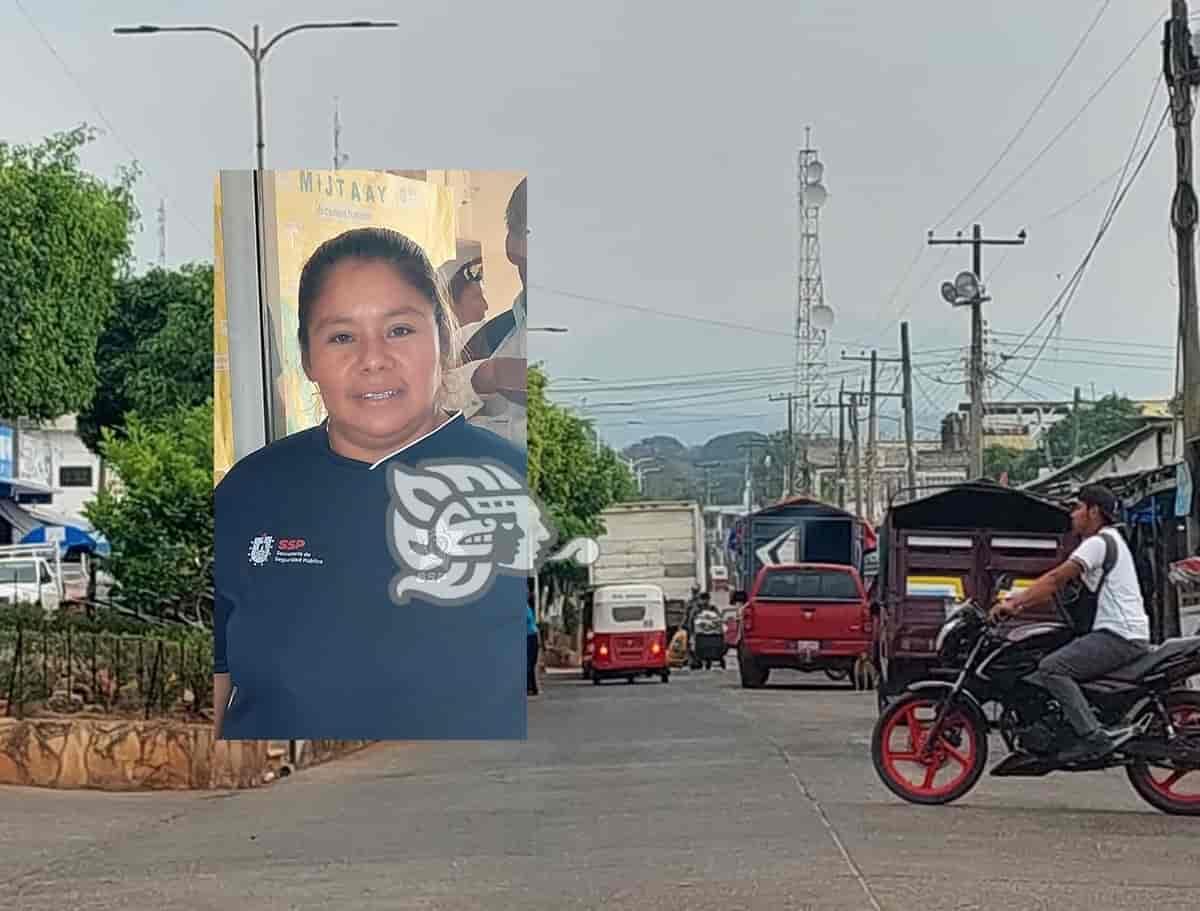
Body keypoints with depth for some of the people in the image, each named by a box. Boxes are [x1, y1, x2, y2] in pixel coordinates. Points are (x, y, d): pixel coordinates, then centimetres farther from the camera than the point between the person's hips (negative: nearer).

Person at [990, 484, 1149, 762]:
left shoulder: (1099, 542, -11)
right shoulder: (1107, 540, 22)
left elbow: (1057, 578, -19)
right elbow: (1060, 584, 20)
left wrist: (1014, 603, -18)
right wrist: (1019, 601, 12)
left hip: (1119, 636, -11)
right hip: (1119, 634, 11)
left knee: (1052, 667, -22)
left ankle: (1094, 737, -27)